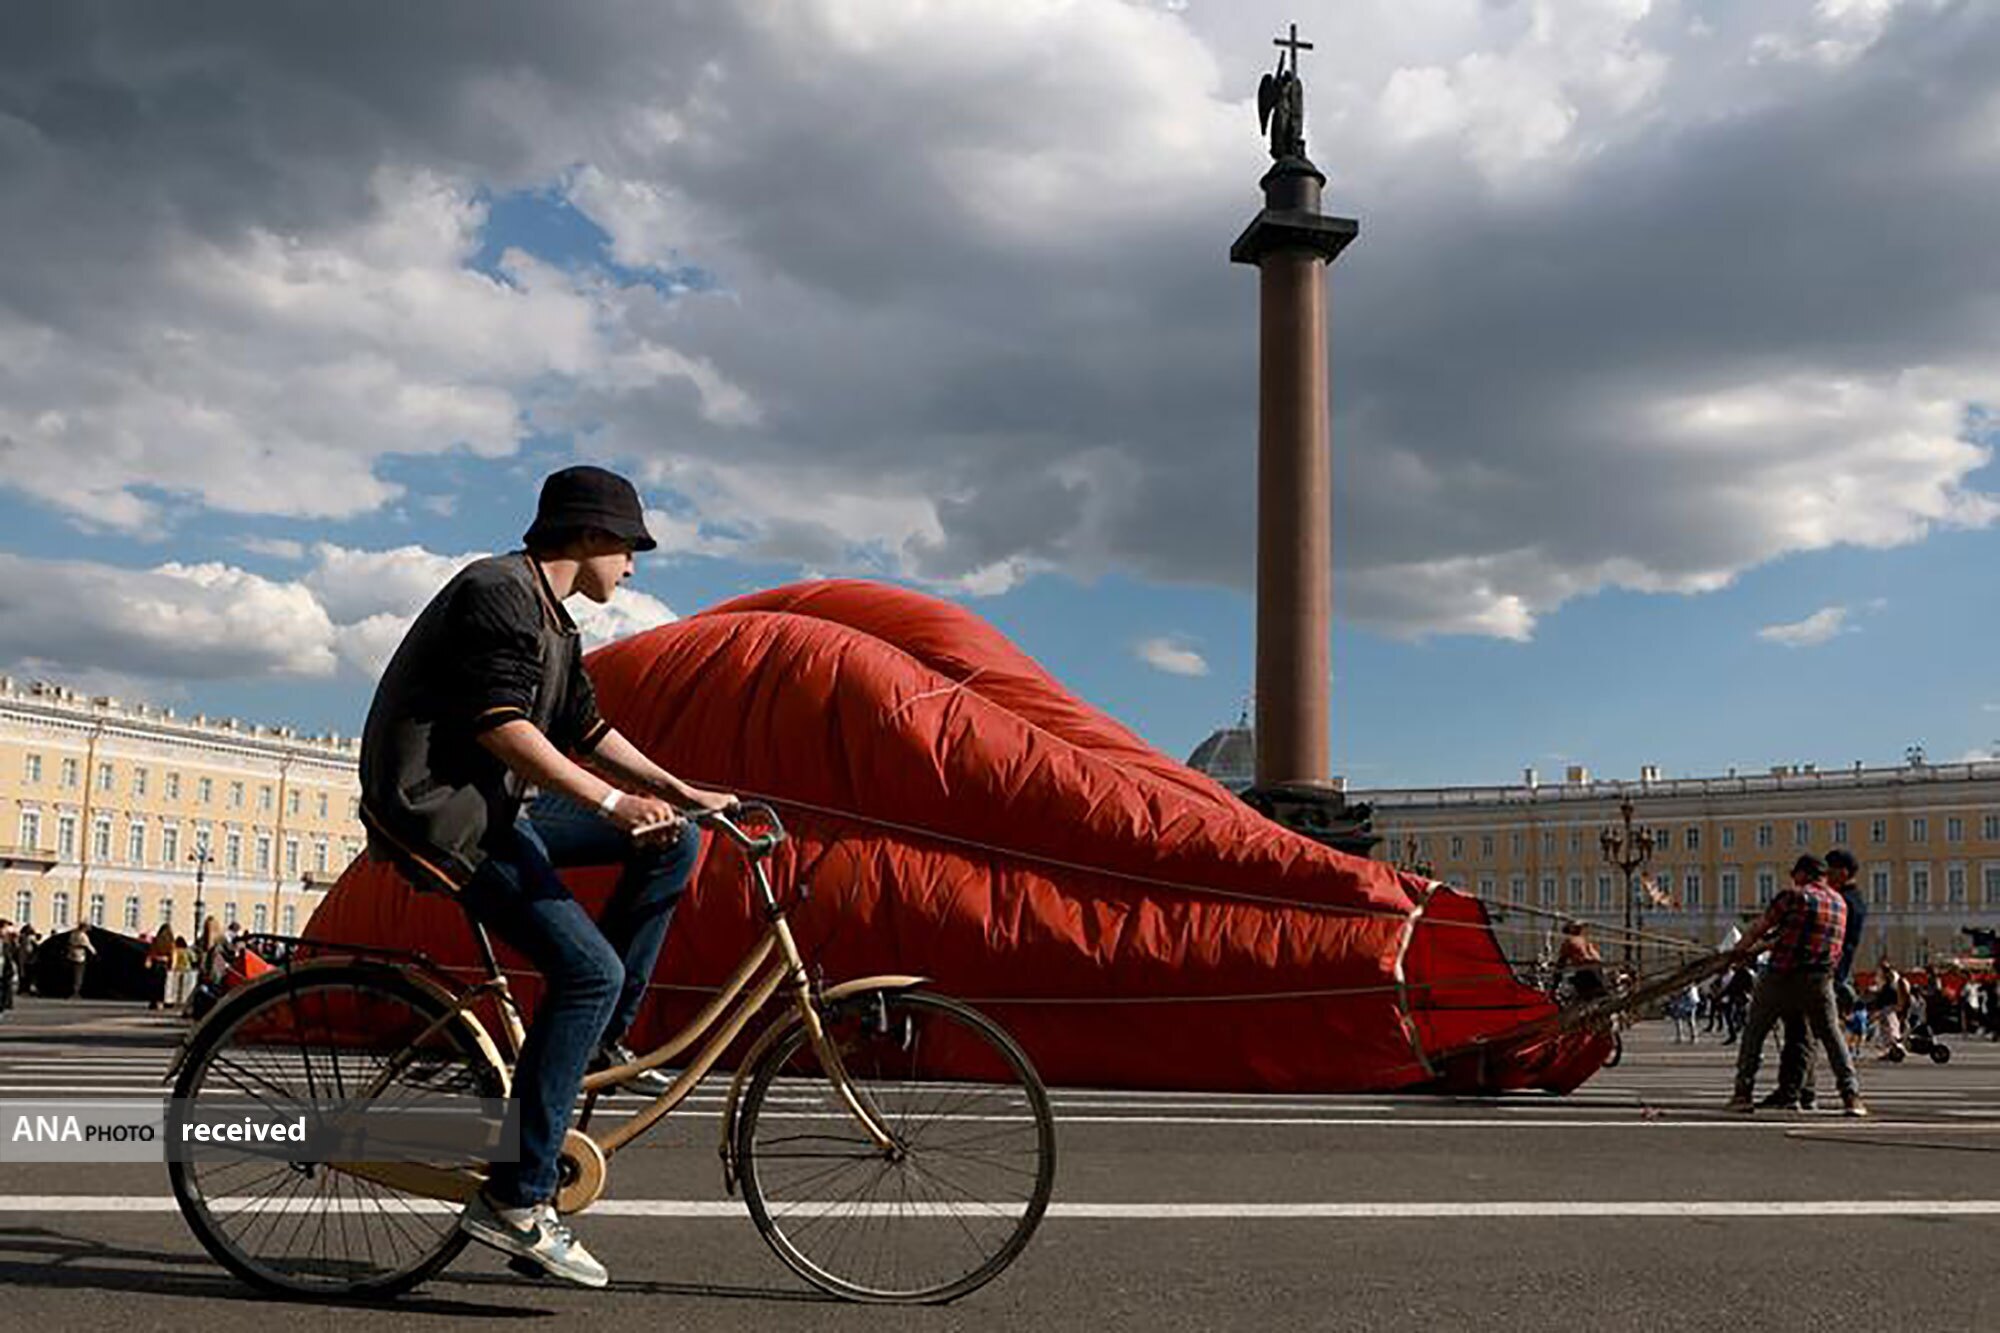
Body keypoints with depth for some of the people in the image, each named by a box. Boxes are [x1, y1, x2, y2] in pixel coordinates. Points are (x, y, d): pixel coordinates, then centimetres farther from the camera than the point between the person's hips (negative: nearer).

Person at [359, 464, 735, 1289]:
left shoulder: (551, 622, 18)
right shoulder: (500, 591, -14)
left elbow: (585, 731, 20)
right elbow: (499, 725, -25)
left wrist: (681, 791, 10)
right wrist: (611, 802, -28)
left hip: (496, 808, 10)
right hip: (442, 813, -10)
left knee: (672, 842, 6)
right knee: (589, 969, -19)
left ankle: (600, 1040, 9)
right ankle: (514, 1201, -16)